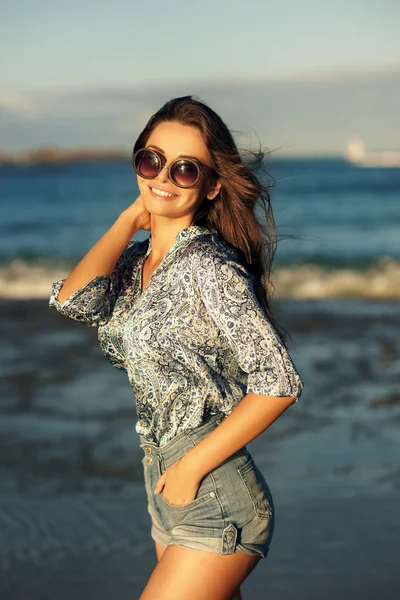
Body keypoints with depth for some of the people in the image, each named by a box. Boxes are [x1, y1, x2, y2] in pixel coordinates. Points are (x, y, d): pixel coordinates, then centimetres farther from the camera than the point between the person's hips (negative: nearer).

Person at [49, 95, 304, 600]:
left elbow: (279, 384, -20)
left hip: (215, 501, -8)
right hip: (167, 494, 8)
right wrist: (131, 217, -3)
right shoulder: (137, 261, 8)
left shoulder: (208, 266, -16)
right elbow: (72, 300, -12)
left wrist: (192, 465, -16)